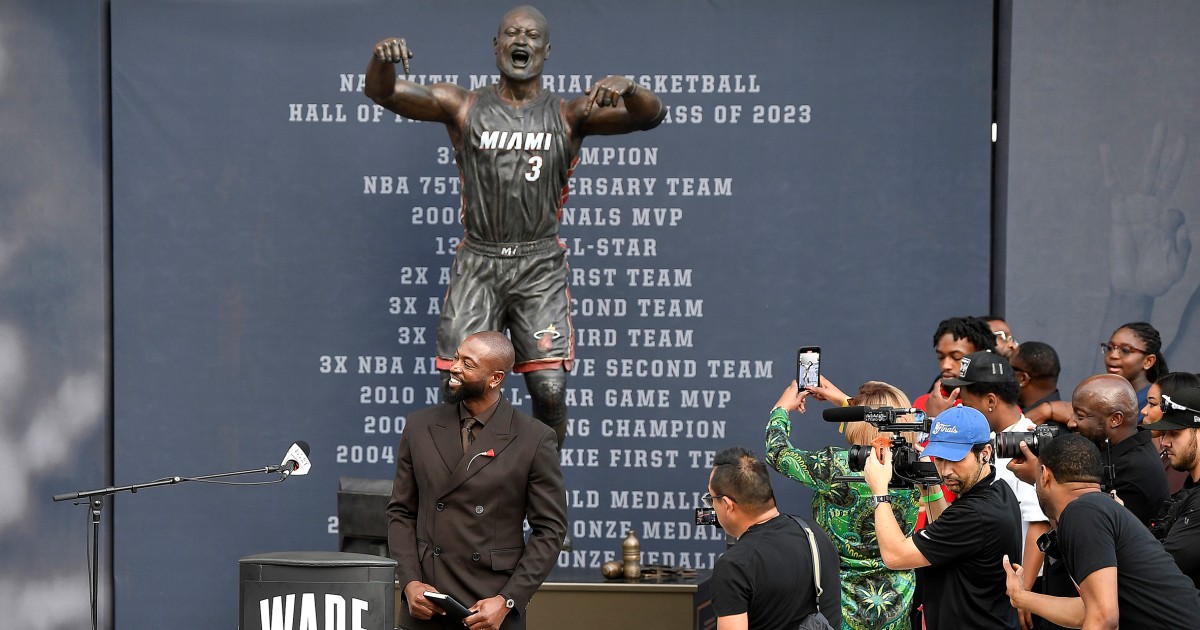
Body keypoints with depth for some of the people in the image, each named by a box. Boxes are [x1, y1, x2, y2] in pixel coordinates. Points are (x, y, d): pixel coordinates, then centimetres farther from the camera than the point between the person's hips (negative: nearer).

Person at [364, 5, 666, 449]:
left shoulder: (569, 115, 3)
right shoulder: (463, 107, 5)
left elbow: (650, 116, -8)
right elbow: (381, 93, -5)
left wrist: (626, 88, -32)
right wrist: (382, 59, -29)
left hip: (540, 267, -1)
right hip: (478, 263, 1)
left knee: (549, 390, -10)